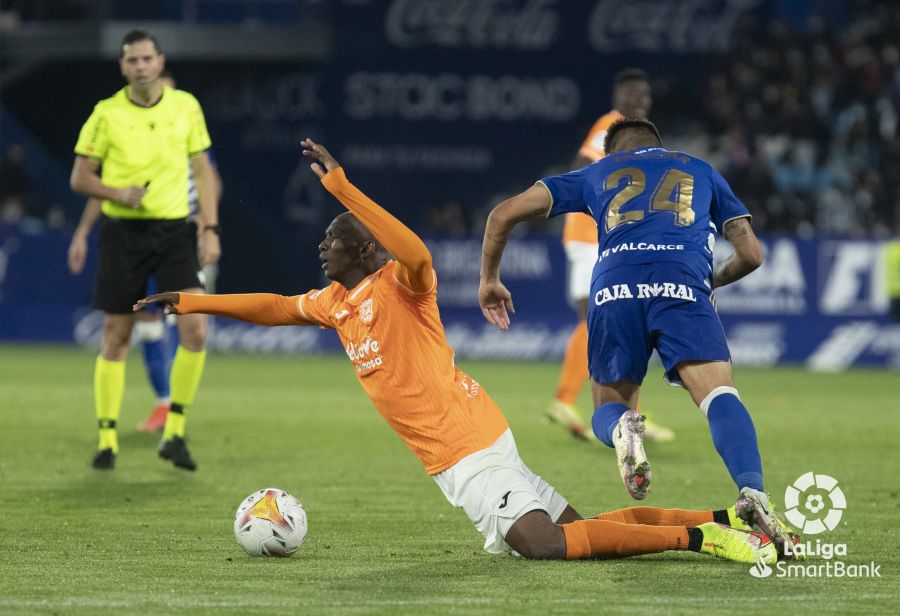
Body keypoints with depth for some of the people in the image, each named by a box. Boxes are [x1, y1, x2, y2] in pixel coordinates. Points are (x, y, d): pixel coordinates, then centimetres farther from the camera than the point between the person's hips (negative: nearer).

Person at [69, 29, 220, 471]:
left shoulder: (186, 107, 4)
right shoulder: (106, 114, -2)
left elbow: (202, 171, 9)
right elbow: (80, 178, 3)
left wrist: (211, 229, 0)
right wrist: (118, 193, -16)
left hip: (174, 231, 1)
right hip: (123, 233, -1)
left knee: (195, 327, -14)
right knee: (115, 337, 2)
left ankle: (174, 432, -2)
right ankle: (107, 439, 12)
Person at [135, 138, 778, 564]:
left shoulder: (399, 285, -10)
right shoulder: (338, 302, 16)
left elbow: (417, 256, -33)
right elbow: (273, 306, 30)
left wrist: (343, 188, -34)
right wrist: (193, 302, 32)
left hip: (466, 445, -9)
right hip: (457, 453, 9)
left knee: (542, 542, -28)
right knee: (577, 531, 4)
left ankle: (697, 536, -25)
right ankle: (724, 520, 4)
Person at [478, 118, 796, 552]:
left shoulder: (596, 174, 33)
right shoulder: (701, 172, 33)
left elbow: (504, 214, 28)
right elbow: (751, 254, 29)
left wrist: (490, 280, 41)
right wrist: (712, 281, 49)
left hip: (614, 290, 1)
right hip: (683, 285, -1)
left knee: (608, 409, 17)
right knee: (720, 398, -13)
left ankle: (621, 428, -22)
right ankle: (752, 493, -41)